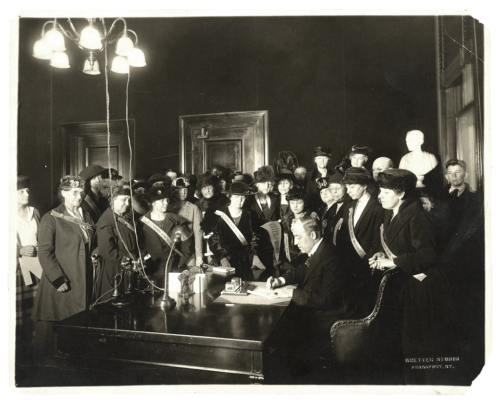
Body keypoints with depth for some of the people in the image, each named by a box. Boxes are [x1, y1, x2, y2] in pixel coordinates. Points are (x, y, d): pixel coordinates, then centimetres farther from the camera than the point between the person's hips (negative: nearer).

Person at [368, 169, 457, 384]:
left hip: (423, 289, -9)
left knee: (431, 344, 4)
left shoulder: (415, 216, -19)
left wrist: (392, 261, -24)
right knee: (410, 342, 20)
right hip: (404, 287, 9)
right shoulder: (390, 214, 7)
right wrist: (382, 254, -4)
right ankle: (412, 382, 36)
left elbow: (428, 254, -26)